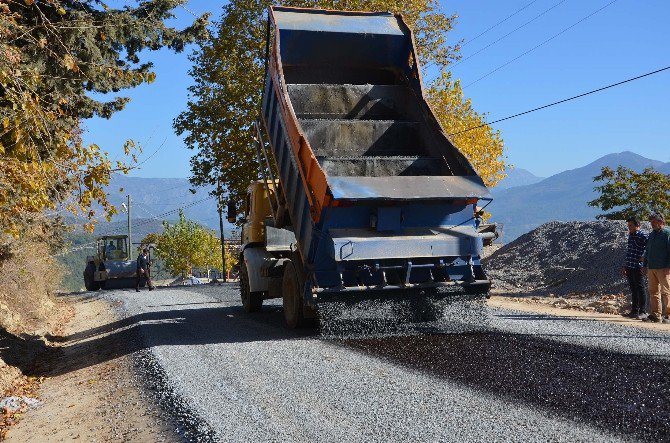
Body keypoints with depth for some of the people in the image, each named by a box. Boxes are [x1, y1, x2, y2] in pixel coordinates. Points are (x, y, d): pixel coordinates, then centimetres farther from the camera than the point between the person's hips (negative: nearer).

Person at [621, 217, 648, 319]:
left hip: (638, 267, -8)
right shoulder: (630, 236, 16)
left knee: (640, 289, -3)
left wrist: (643, 258, -17)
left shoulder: (643, 236, -9)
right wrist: (625, 266, 21)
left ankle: (643, 312, 2)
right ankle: (634, 311, 17)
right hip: (629, 267, 8)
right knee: (633, 290, 11)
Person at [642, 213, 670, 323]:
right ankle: (655, 315, 13)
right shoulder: (651, 235, 19)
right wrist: (645, 265, 18)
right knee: (653, 292, 8)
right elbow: (647, 251, 24)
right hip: (651, 268, 8)